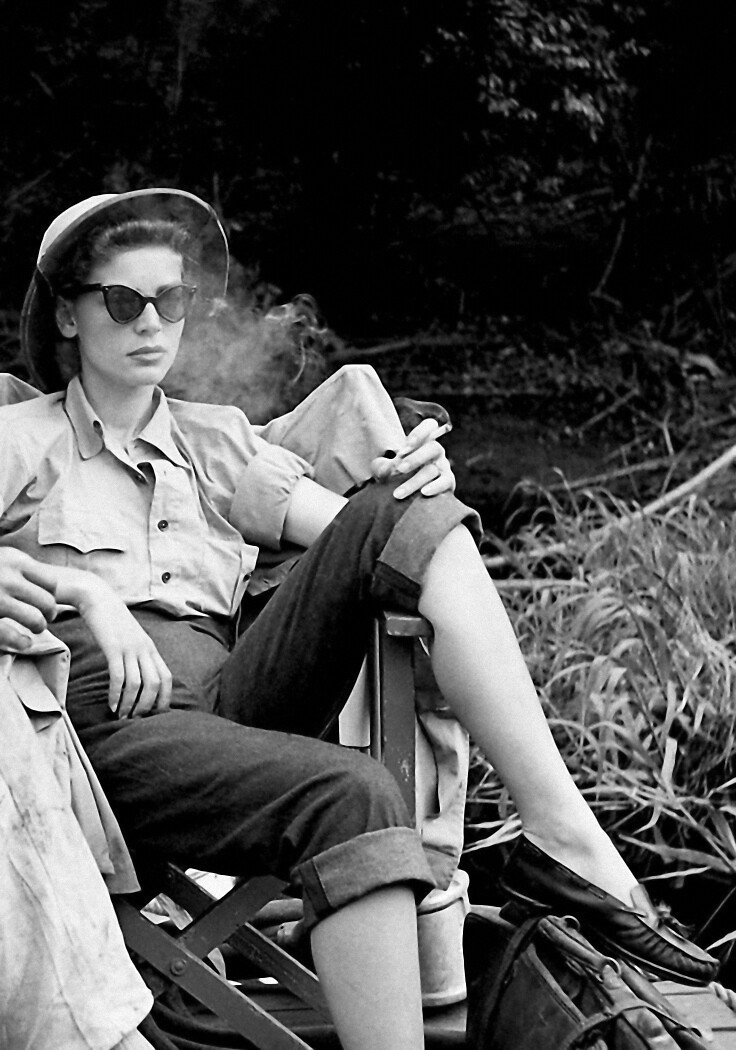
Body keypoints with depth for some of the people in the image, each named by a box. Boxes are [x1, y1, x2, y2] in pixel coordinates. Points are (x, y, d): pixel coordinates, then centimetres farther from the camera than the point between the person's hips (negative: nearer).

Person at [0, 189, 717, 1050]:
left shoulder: (217, 441, 26)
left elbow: (345, 528, 12)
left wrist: (404, 496, -10)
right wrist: (80, 588, -16)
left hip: (226, 698, 4)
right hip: (103, 719, -4)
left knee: (399, 521, -17)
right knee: (348, 797, -34)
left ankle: (560, 833, -29)